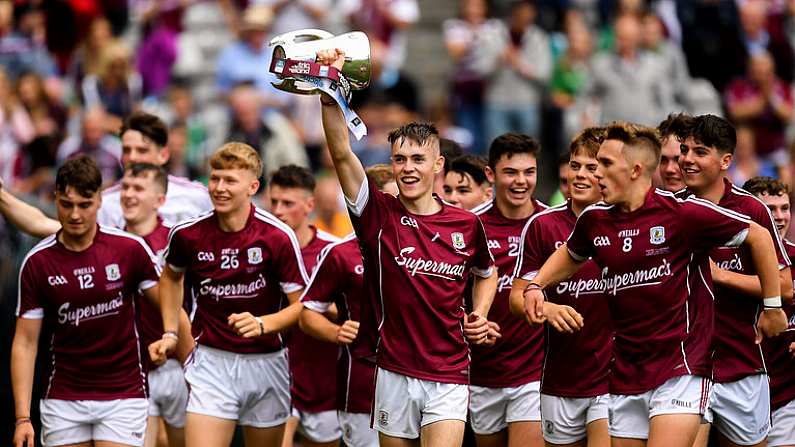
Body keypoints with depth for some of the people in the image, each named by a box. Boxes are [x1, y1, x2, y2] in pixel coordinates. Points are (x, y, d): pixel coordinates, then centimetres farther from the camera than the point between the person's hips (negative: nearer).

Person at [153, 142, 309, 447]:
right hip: (212, 362, 0)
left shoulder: (278, 236, -13)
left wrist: (262, 324, -24)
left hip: (265, 362, 0)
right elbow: (171, 276, 19)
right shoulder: (187, 234, -5)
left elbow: (302, 304, -7)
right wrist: (170, 333, 12)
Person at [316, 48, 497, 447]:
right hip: (394, 373, 1)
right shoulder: (379, 215, -2)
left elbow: (485, 274, 23)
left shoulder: (466, 224, 2)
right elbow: (342, 153, -16)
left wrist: (479, 315, 4)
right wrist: (330, 92, -28)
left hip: (449, 375, -1)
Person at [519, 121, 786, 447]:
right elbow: (572, 255, 30)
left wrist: (773, 306, 3)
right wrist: (535, 285, 12)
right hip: (625, 378, 6)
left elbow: (758, 236, -2)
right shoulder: (594, 220, 6)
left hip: (680, 369, -6)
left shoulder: (683, 212, -11)